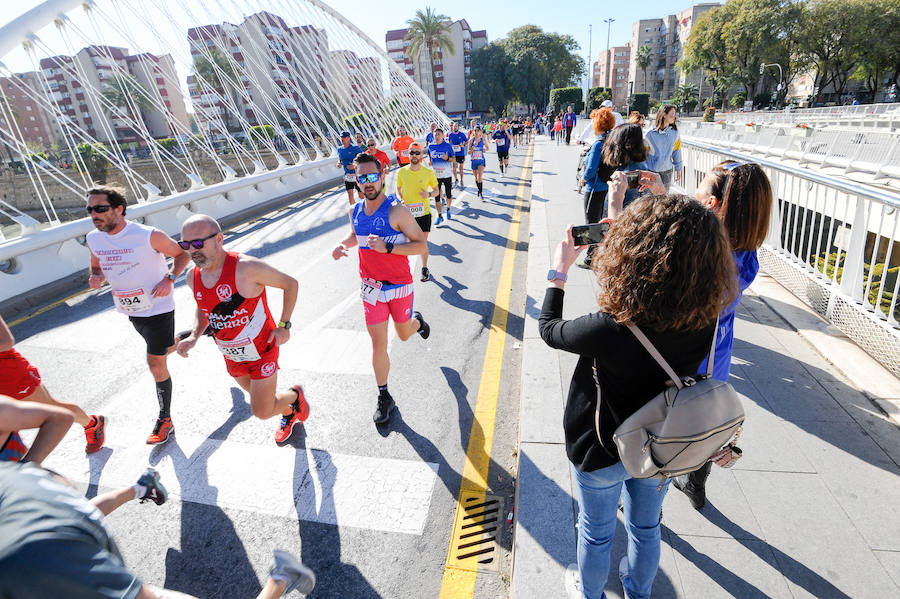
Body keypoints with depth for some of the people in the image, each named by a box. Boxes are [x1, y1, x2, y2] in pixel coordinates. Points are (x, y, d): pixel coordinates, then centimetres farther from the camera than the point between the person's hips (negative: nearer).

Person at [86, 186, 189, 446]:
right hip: (130, 311, 6)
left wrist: (170, 279, -21)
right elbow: (96, 267, 14)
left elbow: (182, 253, -7)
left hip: (158, 308, -6)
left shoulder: (149, 236, -21)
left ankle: (165, 419, 11)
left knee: (156, 364, -3)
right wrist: (96, 278, -10)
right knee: (167, 347, 25)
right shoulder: (94, 239, -3)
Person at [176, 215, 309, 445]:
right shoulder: (193, 278, -8)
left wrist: (284, 325, -18)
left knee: (262, 412, -2)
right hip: (232, 356, 7)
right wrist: (194, 336, -6)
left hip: (262, 350, -6)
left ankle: (295, 395, 30)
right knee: (257, 396, 26)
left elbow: (290, 283, -15)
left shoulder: (247, 267, -28)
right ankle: (289, 414, 56)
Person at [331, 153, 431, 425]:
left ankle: (417, 320, 57)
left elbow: (421, 245, -18)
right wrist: (343, 244, 0)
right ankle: (384, 398, 19)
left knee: (404, 334, 19)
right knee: (378, 344, 2)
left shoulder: (396, 211, -17)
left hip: (399, 285, -3)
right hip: (371, 287, 3)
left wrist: (387, 247, -30)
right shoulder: (355, 211, 0)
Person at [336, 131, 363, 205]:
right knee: (350, 194, 2)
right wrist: (338, 163, -2)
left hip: (357, 174, -4)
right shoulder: (339, 149, 5)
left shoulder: (355, 148, -13)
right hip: (347, 175, 4)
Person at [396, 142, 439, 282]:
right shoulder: (401, 172, -2)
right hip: (407, 213, 1)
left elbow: (437, 191, 5)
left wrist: (429, 194, -17)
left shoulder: (428, 172, -6)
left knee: (423, 243, 2)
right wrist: (401, 200, -6)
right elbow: (398, 189, 14)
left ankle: (425, 269, 21)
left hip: (423, 213, -1)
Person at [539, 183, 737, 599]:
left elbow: (549, 329, -17)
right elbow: (652, 272, -4)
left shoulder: (609, 330, -40)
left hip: (602, 454, -4)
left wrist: (560, 269, -3)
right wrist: (620, 214, 5)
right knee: (646, 526, 31)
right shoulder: (705, 320, -24)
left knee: (596, 533, 25)